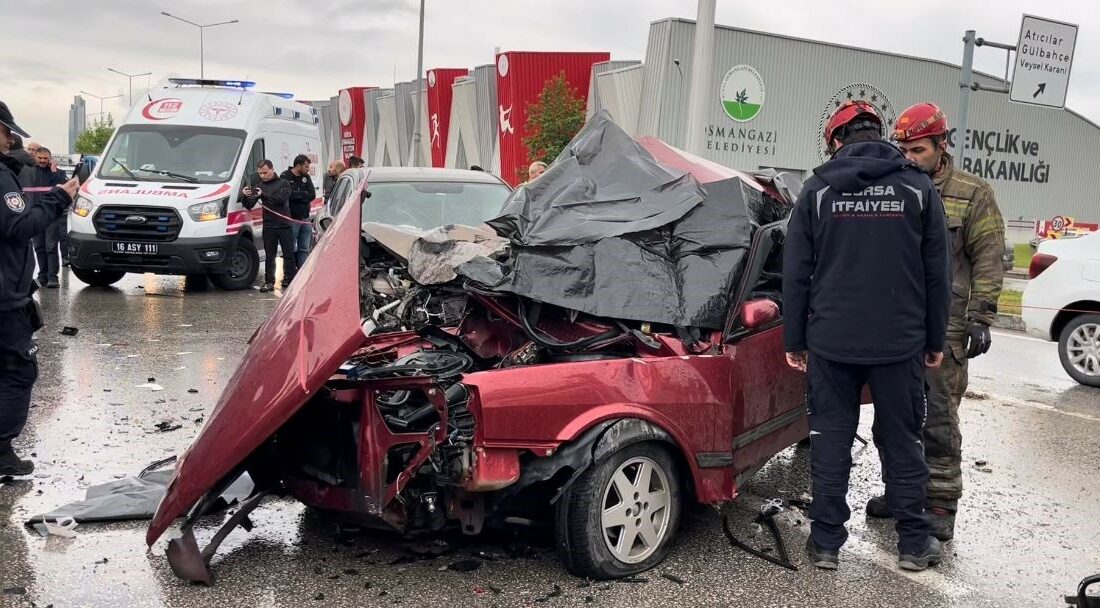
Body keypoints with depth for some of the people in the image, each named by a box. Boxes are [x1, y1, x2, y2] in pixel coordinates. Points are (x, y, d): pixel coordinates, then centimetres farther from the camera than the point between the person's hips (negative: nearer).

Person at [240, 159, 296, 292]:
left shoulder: (283, 184, 1)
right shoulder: (259, 186, 9)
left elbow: (282, 199, -17)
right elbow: (249, 206, 4)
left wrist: (263, 194, -24)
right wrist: (245, 196, -17)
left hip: (284, 225, -2)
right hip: (268, 227, 2)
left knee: (289, 255, 4)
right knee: (269, 256, 3)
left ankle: (289, 279, 15)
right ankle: (269, 282, 4)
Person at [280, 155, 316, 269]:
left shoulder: (306, 177, 10)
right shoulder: (285, 177, -7)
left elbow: (312, 195, -1)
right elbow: (288, 194, -22)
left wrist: (296, 195, -11)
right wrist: (304, 194, -11)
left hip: (305, 218, 6)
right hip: (292, 219, -6)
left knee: (304, 249, 9)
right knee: (291, 249, 1)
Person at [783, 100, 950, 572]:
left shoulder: (817, 190, 1)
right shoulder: (918, 188, 2)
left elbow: (795, 273, 1)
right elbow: (937, 274, 4)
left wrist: (794, 341, 8)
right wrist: (935, 340, 12)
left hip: (831, 341, 0)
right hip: (901, 341, 1)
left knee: (830, 439, 7)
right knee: (901, 440, 11)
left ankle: (826, 542, 13)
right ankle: (914, 543, 20)